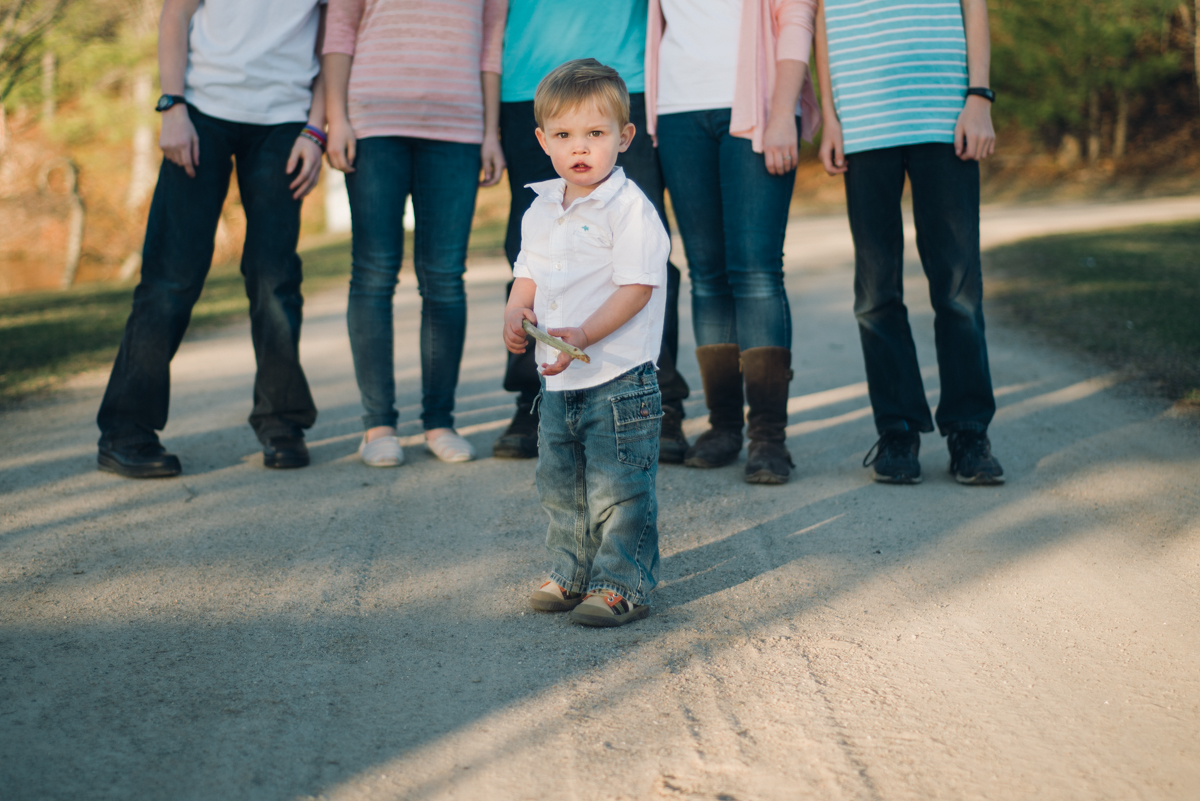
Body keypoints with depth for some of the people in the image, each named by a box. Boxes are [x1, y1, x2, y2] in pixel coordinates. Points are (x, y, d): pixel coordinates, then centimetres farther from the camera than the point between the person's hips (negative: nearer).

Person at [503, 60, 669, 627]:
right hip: (558, 380, 8)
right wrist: (517, 312, -3)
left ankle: (622, 584, 8)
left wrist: (584, 334, -28)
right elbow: (529, 274, 18)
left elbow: (636, 287, -19)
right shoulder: (541, 210, 10)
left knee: (619, 490, -2)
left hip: (618, 379, -8)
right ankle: (571, 574, 30)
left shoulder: (630, 208, -13)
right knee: (560, 487, 17)